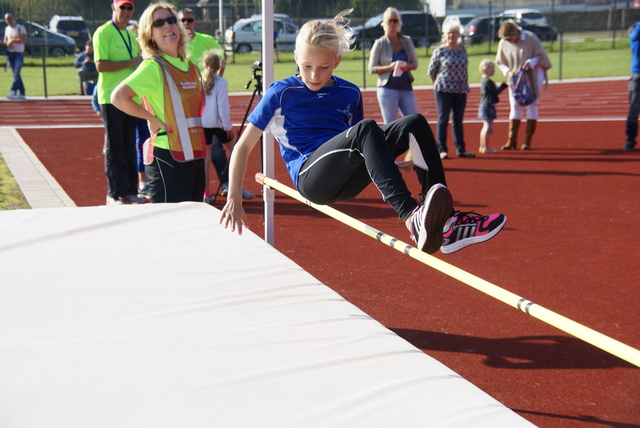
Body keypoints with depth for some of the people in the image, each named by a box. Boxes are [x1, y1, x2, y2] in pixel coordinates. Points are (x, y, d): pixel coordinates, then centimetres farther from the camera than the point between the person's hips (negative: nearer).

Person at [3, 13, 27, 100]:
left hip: (19, 53, -7)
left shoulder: (20, 28, -5)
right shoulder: (7, 29, 15)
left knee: (16, 73, -16)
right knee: (15, 74, 6)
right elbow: (5, 40, 19)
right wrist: (7, 43, -3)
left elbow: (24, 40, -15)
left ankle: (13, 92, -26)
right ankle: (22, 93, 10)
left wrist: (12, 41, -16)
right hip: (10, 53, 7)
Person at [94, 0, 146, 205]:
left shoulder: (130, 35, 18)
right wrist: (131, 62, -17)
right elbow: (101, 65, -16)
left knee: (130, 147, 10)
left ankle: (130, 191, 16)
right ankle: (115, 194, 2)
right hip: (111, 98, -7)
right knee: (115, 148, -3)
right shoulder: (103, 32, -7)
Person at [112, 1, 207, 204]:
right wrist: (153, 119, -15)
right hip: (167, 157, -8)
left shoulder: (190, 67, 13)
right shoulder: (153, 67, -10)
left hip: (195, 155, 8)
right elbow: (119, 97, -22)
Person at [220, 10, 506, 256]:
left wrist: (387, 180, 16)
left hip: (346, 182, 5)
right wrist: (234, 199, -5)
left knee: (415, 124, -14)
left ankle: (446, 223, -27)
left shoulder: (350, 94, 16)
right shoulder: (281, 93, 3)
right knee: (366, 128, -32)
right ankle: (412, 217, -53)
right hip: (310, 177, -5)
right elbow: (243, 146, 2)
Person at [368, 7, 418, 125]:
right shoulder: (380, 44, -1)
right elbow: (372, 68, -3)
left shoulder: (407, 41, 9)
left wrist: (407, 66, -10)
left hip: (406, 88, 4)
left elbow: (415, 63, 13)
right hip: (388, 89, -4)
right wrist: (389, 67, -18)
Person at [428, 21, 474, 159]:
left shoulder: (463, 50, 8)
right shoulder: (440, 51, -5)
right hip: (444, 90, -4)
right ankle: (442, 150, 4)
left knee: (458, 121, 9)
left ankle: (461, 149, 14)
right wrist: (438, 85, 2)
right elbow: (431, 71, 0)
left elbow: (463, 69, 15)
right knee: (443, 120, 0)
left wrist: (464, 83, 7)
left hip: (461, 90, 4)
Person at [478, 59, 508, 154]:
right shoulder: (488, 81, -17)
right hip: (488, 106, -11)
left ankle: (482, 146, 19)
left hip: (484, 105, 11)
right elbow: (496, 92, -17)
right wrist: (504, 86, -3)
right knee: (488, 127, -8)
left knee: (485, 127, 15)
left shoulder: (484, 81, 14)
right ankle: (486, 147, -7)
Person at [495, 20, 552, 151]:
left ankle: (528, 140, 4)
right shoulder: (503, 43, -7)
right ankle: (512, 141, 4)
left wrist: (532, 62, -24)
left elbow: (541, 55, -6)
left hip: (532, 78, -2)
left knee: (532, 105, -1)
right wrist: (507, 71, -13)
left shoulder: (530, 38, -15)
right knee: (515, 106, 2)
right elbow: (499, 62, 5)